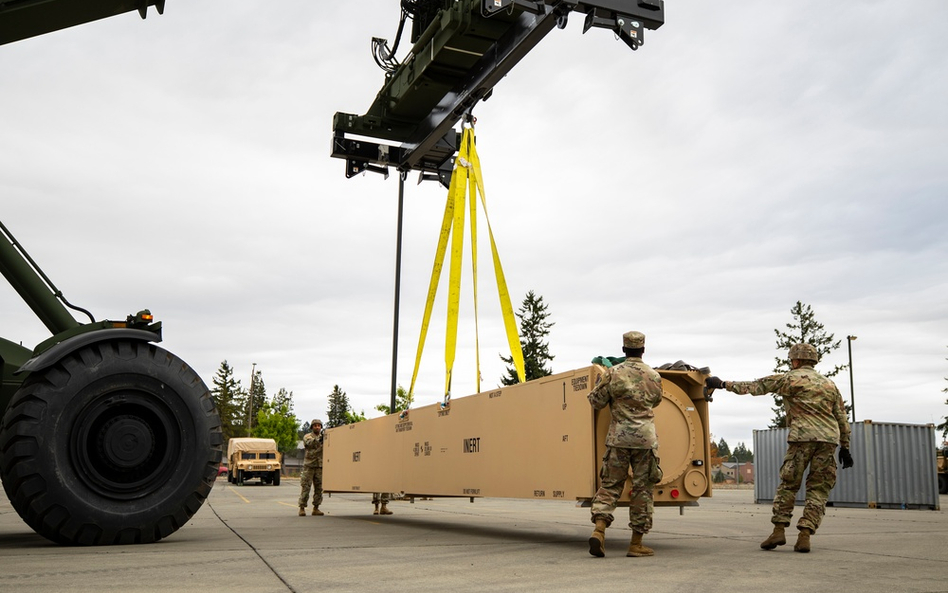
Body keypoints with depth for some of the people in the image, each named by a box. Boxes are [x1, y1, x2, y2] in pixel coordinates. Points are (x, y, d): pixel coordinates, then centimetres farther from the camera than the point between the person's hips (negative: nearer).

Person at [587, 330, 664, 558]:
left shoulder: (612, 373, -3)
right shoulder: (654, 376, 4)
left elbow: (597, 402, 3)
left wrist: (599, 383, 20)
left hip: (618, 437, 0)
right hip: (645, 437, 0)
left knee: (610, 484, 7)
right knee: (642, 488, 6)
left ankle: (599, 529, -11)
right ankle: (636, 543, 9)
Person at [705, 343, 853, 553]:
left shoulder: (790, 379, 5)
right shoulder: (829, 384, 21)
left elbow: (755, 386, 3)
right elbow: (842, 418, 20)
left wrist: (723, 384, 9)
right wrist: (845, 447, 25)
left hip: (802, 437, -4)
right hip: (829, 439, 4)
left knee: (788, 484, 7)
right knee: (818, 490, 6)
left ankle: (779, 531, 3)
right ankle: (804, 536, -2)